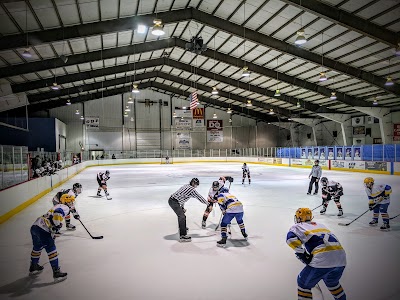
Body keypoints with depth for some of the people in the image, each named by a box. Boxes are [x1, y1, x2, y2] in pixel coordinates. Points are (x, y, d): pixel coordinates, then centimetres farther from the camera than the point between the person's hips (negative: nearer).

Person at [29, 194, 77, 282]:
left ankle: (33, 267, 48)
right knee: (51, 250, -2)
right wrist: (56, 226, -21)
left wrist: (54, 232, 36)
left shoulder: (58, 206, 27)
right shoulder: (65, 207, -2)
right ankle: (56, 272, 1)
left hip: (35, 226, 10)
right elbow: (58, 213, -25)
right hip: (43, 230, -10)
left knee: (37, 247, 28)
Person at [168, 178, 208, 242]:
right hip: (174, 202, -10)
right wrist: (207, 203, 13)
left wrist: (182, 207, 23)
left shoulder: (186, 186, 17)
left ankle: (183, 228, 51)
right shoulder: (192, 189, -10)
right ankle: (182, 236, -14)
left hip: (172, 199, 10)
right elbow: (199, 197, -2)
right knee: (182, 217, -10)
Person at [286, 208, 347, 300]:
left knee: (304, 283, 14)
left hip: (323, 260, -6)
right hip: (341, 258, 7)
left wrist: (301, 253, -6)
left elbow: (291, 237, -10)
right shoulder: (320, 225, 30)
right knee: (331, 281, 35)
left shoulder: (298, 227, 11)